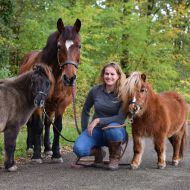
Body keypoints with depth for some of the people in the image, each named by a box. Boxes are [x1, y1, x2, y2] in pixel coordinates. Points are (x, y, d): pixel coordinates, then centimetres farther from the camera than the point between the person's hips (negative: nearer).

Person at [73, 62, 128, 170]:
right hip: (96, 130, 2)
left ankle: (115, 157, -8)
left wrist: (99, 120, -26)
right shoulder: (95, 90, -2)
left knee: (112, 129, -40)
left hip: (116, 130, -2)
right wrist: (85, 131, 12)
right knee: (79, 149, -26)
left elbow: (121, 118, -18)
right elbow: (86, 110, 14)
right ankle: (98, 152, 10)